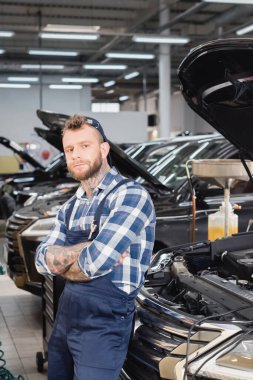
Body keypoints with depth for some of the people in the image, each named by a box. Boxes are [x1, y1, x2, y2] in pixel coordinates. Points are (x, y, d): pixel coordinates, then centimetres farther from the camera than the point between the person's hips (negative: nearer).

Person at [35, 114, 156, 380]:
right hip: (64, 317, 7)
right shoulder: (71, 207, 12)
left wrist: (60, 261, -5)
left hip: (104, 324, -7)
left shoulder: (130, 196, -14)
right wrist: (87, 250, -13)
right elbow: (42, 259, 2)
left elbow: (96, 262, -24)